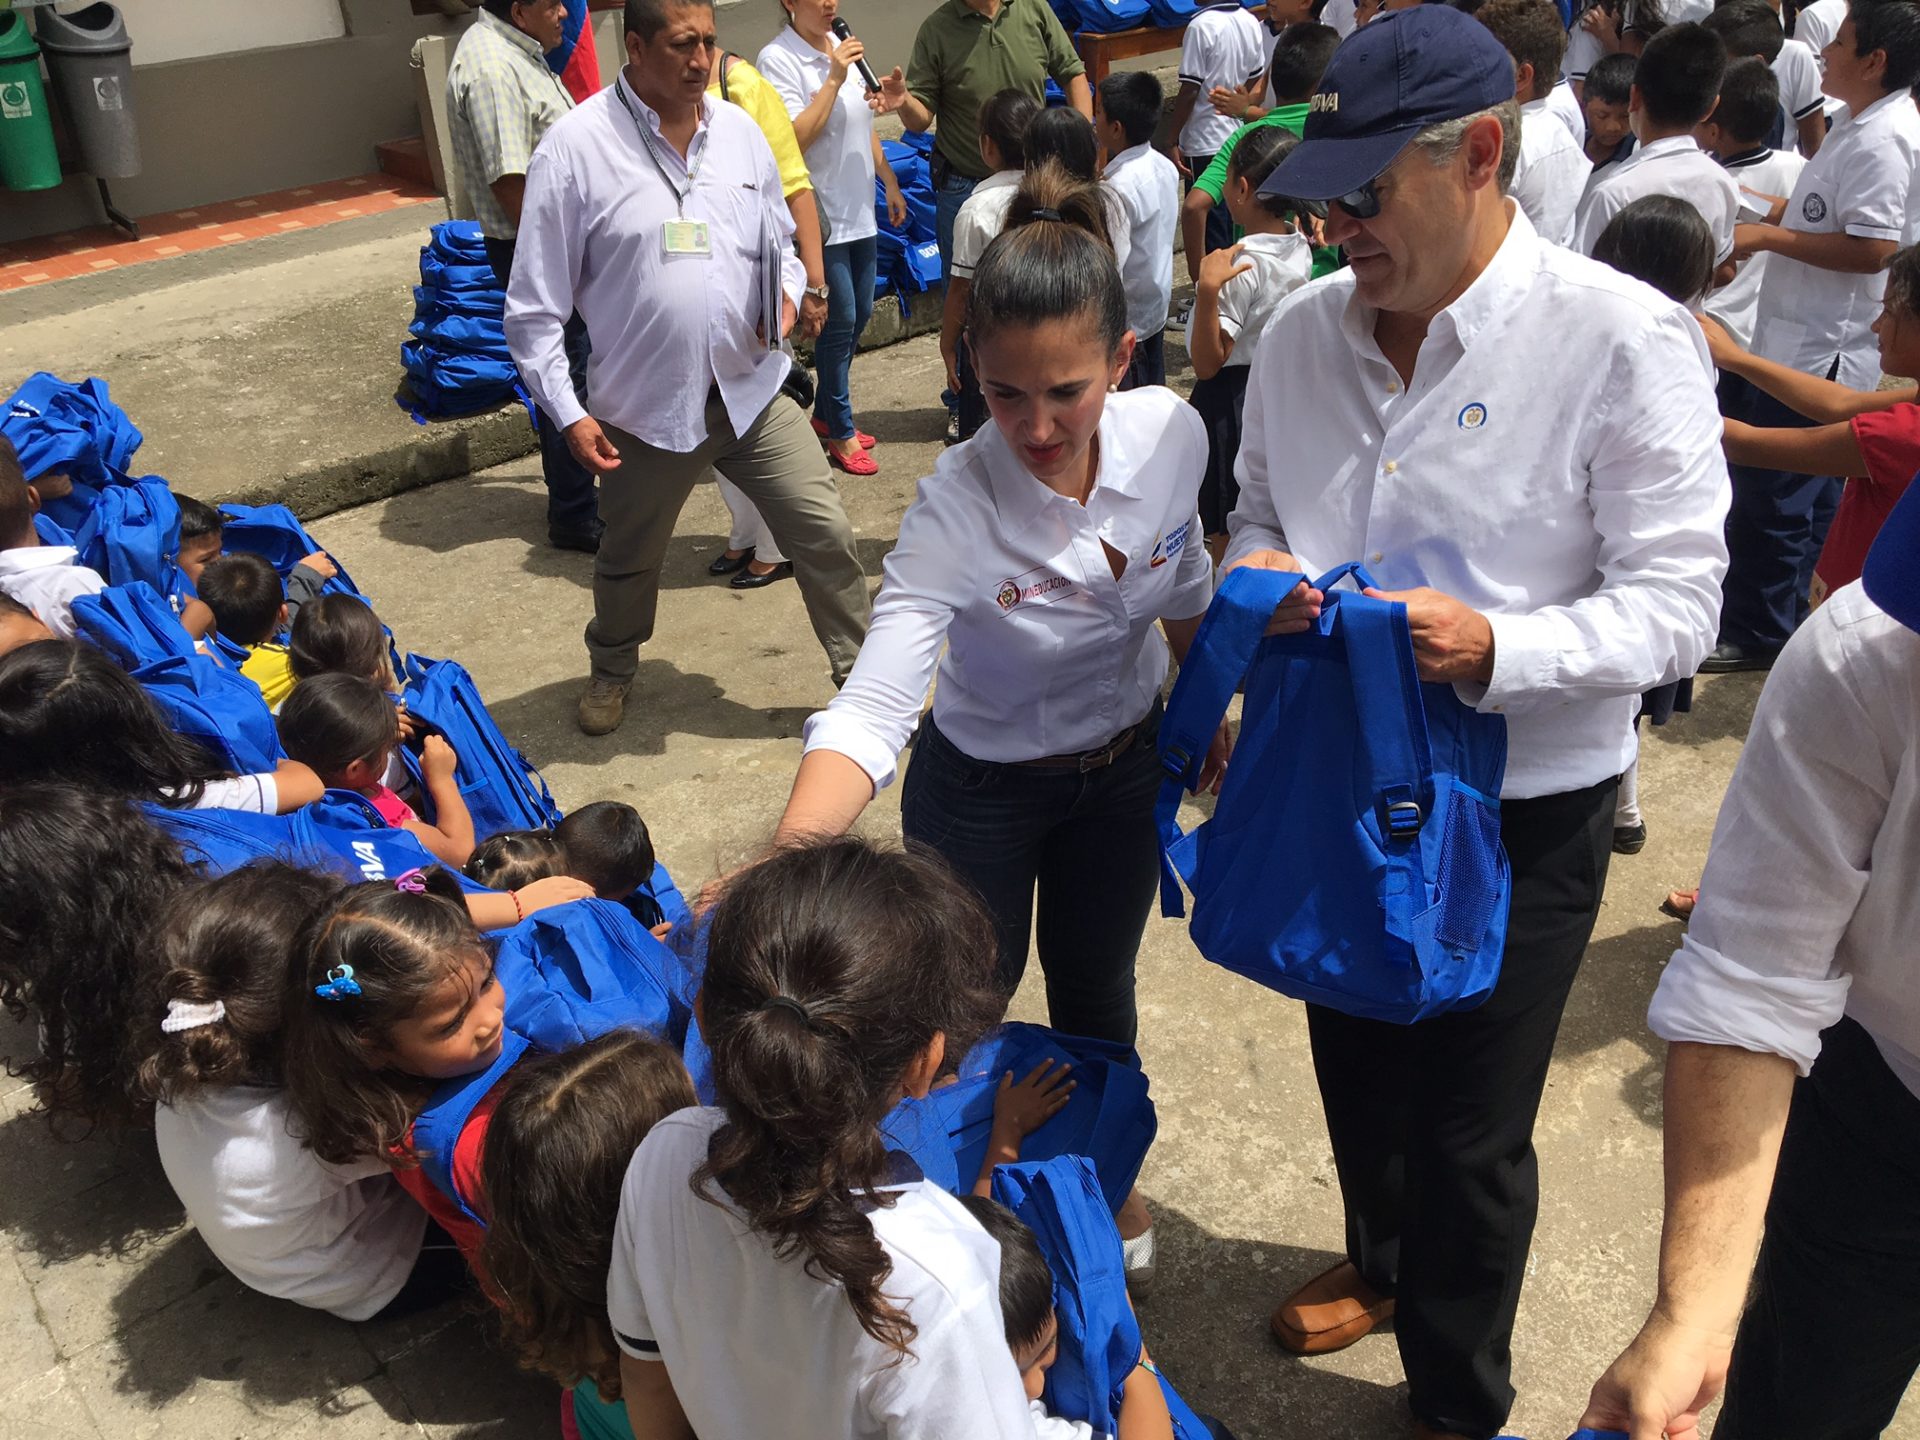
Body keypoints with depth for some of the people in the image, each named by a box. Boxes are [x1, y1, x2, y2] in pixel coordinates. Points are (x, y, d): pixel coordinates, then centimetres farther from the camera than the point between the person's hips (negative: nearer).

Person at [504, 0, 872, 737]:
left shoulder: (740, 131, 0)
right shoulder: (577, 146, -14)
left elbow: (779, 242, 15)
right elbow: (534, 304, -10)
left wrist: (786, 295, -7)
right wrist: (568, 412, -14)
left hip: (753, 390, 3)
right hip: (645, 407, -2)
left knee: (824, 534, 1)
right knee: (629, 560, 19)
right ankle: (612, 669, 48)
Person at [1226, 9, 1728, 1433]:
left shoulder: (1623, 340, -18)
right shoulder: (1305, 329, -3)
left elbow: (1675, 603, -17)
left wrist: (1495, 648, -33)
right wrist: (1258, 570, -12)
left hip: (1522, 811, -5)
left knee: (1473, 1133, 11)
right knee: (1354, 1060, 25)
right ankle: (1382, 1259, 57)